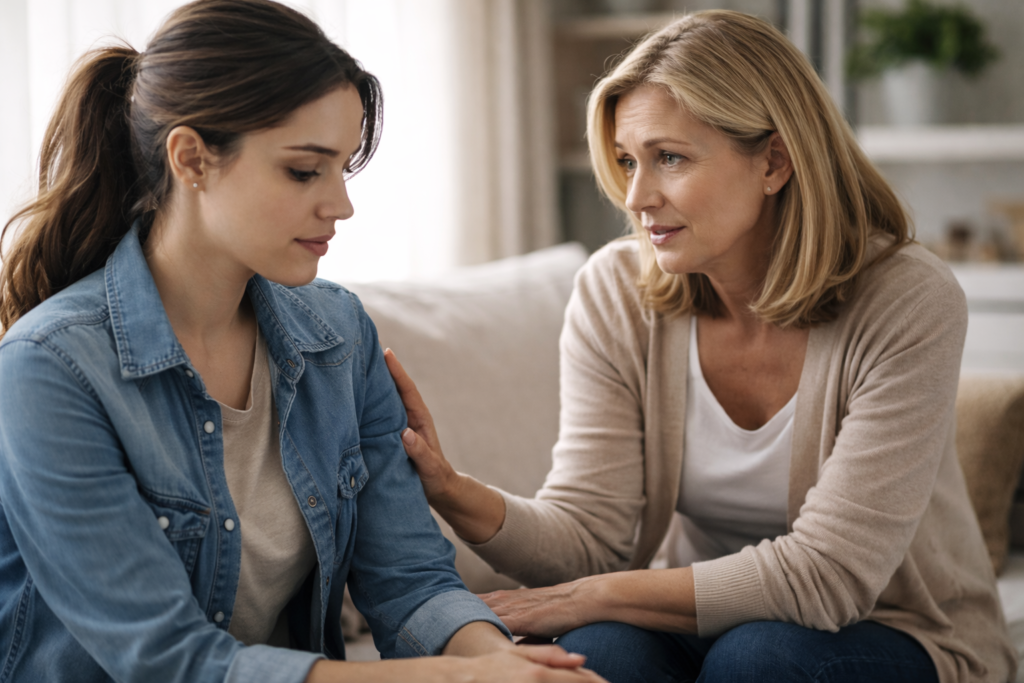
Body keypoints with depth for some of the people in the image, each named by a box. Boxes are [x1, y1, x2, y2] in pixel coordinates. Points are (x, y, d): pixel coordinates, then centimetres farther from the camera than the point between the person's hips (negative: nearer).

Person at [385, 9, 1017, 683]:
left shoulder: (910, 304, -21)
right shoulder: (615, 293, -8)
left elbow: (826, 574, -23)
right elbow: (588, 533, -12)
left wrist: (596, 595, -20)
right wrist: (451, 490, -31)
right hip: (706, 623, 2)